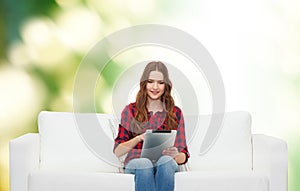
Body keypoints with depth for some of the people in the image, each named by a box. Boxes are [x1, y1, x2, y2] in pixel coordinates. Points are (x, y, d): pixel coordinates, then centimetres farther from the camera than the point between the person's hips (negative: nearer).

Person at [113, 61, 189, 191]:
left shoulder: (175, 113, 14)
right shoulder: (130, 111, 12)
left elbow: (183, 157, 12)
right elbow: (117, 151, 6)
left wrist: (176, 155, -13)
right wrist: (139, 138, -12)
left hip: (166, 164, 1)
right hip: (135, 162, 0)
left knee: (166, 161, -37)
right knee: (145, 164, -38)